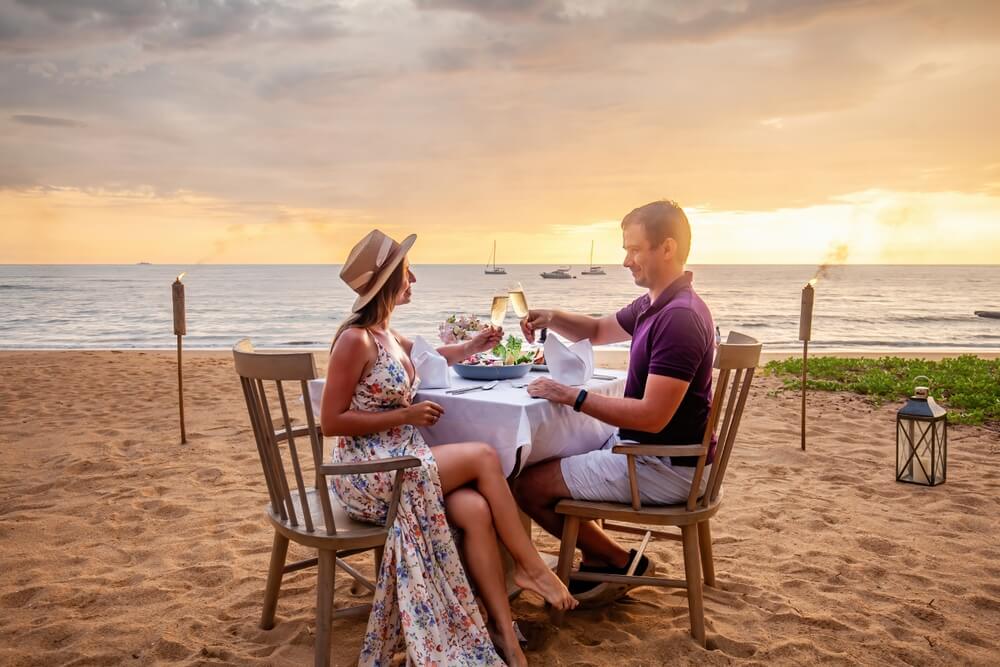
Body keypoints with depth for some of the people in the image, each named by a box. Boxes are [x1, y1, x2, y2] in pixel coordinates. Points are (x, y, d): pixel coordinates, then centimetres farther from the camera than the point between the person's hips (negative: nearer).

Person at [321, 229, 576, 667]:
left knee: (475, 510, -17)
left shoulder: (385, 334, 11)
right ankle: (531, 566, 0)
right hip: (368, 474, -7)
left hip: (399, 462, 7)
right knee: (484, 457, -14)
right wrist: (405, 415, -17)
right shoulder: (355, 339, -16)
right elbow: (331, 421, -17)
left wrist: (470, 348, 28)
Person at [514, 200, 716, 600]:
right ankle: (599, 564, 17)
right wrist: (552, 319, 2)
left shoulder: (679, 318, -24)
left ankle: (621, 563, 6)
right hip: (645, 447, 10)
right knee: (547, 458, 20)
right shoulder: (654, 305, 7)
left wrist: (570, 396, -25)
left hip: (668, 467, -10)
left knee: (530, 486, -9)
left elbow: (652, 416, -29)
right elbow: (598, 331, 23)